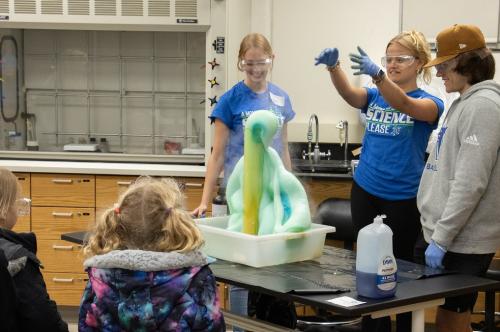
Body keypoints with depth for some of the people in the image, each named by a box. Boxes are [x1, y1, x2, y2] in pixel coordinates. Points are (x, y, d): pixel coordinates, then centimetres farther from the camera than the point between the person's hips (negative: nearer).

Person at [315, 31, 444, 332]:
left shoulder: (429, 103, -5)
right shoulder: (375, 97, 8)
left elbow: (403, 105, -27)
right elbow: (348, 93, -14)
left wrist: (377, 74, -45)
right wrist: (334, 67, -35)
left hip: (403, 199, -4)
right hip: (365, 192, 4)